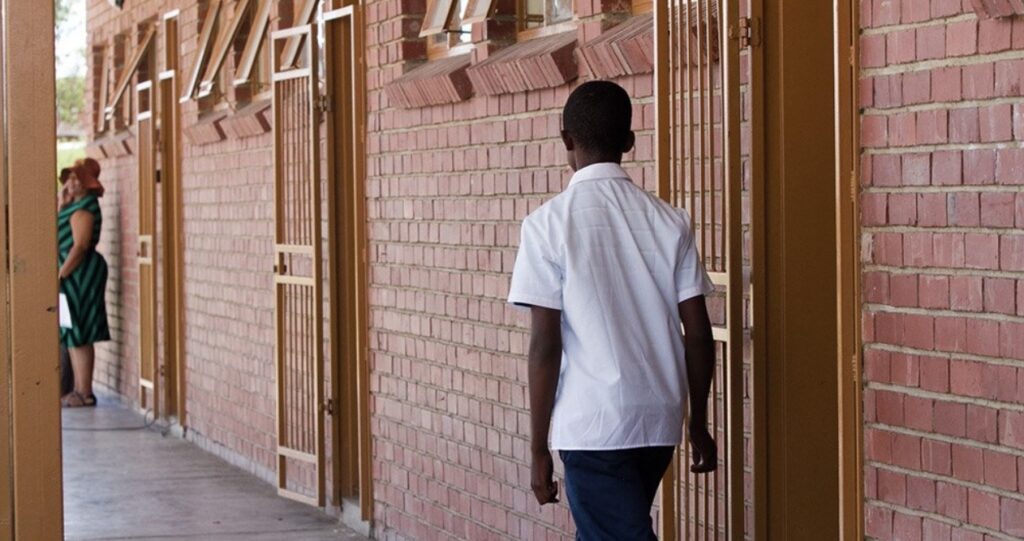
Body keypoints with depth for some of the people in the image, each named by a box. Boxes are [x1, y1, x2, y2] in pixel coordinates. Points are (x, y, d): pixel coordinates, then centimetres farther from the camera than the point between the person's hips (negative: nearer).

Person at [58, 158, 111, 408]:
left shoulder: (83, 209, -16)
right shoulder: (76, 205, 16)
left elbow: (80, 246, -22)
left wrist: (60, 275, -21)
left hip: (80, 274, -11)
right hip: (76, 275, 11)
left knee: (78, 336, -8)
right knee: (75, 337, 13)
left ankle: (85, 393, -6)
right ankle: (80, 390, 18)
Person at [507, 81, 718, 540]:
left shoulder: (549, 223, -9)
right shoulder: (669, 221, 3)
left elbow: (545, 345, -12)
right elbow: (698, 334, 4)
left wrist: (538, 448, -5)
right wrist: (699, 424, 15)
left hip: (593, 425, -6)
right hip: (659, 421, 6)